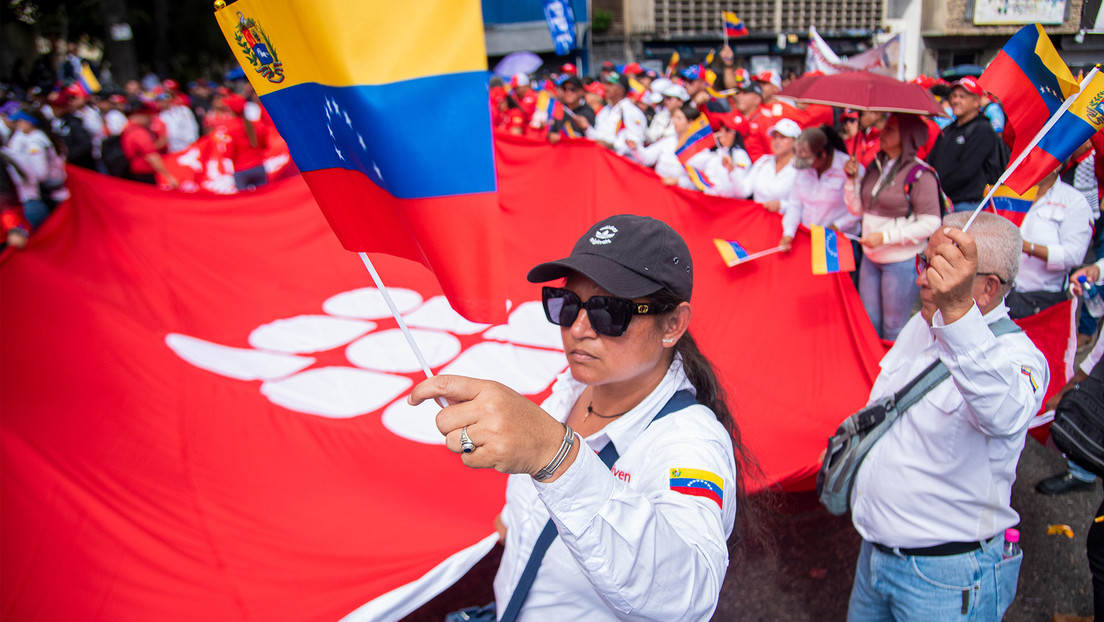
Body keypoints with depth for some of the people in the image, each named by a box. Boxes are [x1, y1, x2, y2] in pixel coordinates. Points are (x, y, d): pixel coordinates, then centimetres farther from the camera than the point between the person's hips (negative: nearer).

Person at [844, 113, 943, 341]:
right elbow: (857, 209, 11)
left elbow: (930, 224, -18)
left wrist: (884, 237, -22)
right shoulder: (875, 166, 6)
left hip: (902, 262, -7)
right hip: (871, 258, 7)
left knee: (894, 330, 7)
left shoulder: (920, 174, -15)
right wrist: (851, 179, -3)